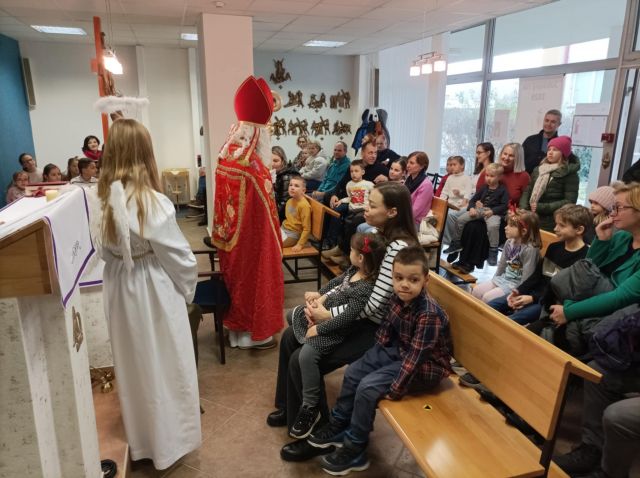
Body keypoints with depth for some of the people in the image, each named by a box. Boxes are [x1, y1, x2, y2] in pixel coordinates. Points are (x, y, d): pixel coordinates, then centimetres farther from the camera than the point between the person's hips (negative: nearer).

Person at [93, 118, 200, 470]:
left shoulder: (102, 200, -4)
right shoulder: (153, 203, -21)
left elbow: (105, 251, 5)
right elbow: (181, 259, -15)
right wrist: (187, 290, 1)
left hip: (120, 290, 6)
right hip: (155, 291, -6)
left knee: (133, 365, 22)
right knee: (163, 366, 11)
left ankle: (140, 438, 43)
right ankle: (167, 442, 28)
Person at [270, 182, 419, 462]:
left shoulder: (399, 247, -26)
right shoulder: (381, 235, 4)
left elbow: (374, 304, -28)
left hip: (376, 328, -9)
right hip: (358, 316, 10)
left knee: (302, 360, -16)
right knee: (290, 337, 7)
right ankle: (288, 408, 28)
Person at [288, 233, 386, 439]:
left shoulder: (365, 289, -28)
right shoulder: (354, 270, 0)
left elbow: (346, 318, -30)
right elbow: (337, 282, 18)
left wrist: (318, 329, -25)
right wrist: (320, 295, 6)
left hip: (336, 328, -11)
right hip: (323, 311, 11)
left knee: (307, 354, -30)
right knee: (292, 316, 26)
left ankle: (310, 408, -12)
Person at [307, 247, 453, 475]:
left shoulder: (429, 314, -33)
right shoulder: (399, 296, -11)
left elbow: (415, 357, -30)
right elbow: (388, 324, 8)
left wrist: (394, 391, -25)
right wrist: (377, 351, 7)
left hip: (425, 365, -8)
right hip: (398, 349, 8)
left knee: (368, 387, -18)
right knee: (353, 372, 4)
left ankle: (355, 450, 0)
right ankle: (339, 425, 23)